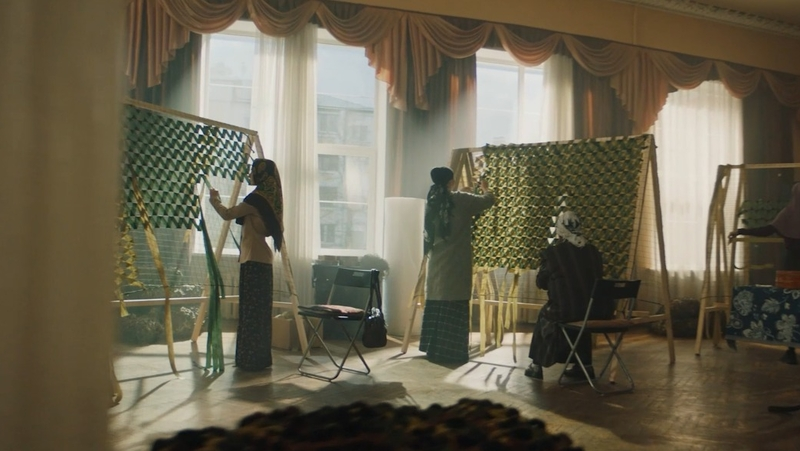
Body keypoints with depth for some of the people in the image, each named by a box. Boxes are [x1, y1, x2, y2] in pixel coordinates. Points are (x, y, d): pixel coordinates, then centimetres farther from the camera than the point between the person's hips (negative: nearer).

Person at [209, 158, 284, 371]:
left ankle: (252, 360, 1)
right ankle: (260, 358, 19)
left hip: (253, 259, -9)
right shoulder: (268, 197, 13)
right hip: (261, 259, 9)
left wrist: (214, 200, 11)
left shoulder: (257, 197, -14)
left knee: (251, 309, -4)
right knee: (259, 310, 12)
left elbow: (228, 215, -7)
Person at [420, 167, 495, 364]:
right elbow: (489, 200, 5)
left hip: (436, 263, 5)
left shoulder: (431, 203, 5)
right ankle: (452, 352, 3)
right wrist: (485, 188, 24)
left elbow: (428, 234, 11)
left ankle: (433, 349, 16)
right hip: (456, 264, -5)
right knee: (455, 308, 0)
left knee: (435, 306, 10)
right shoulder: (460, 200, -8)